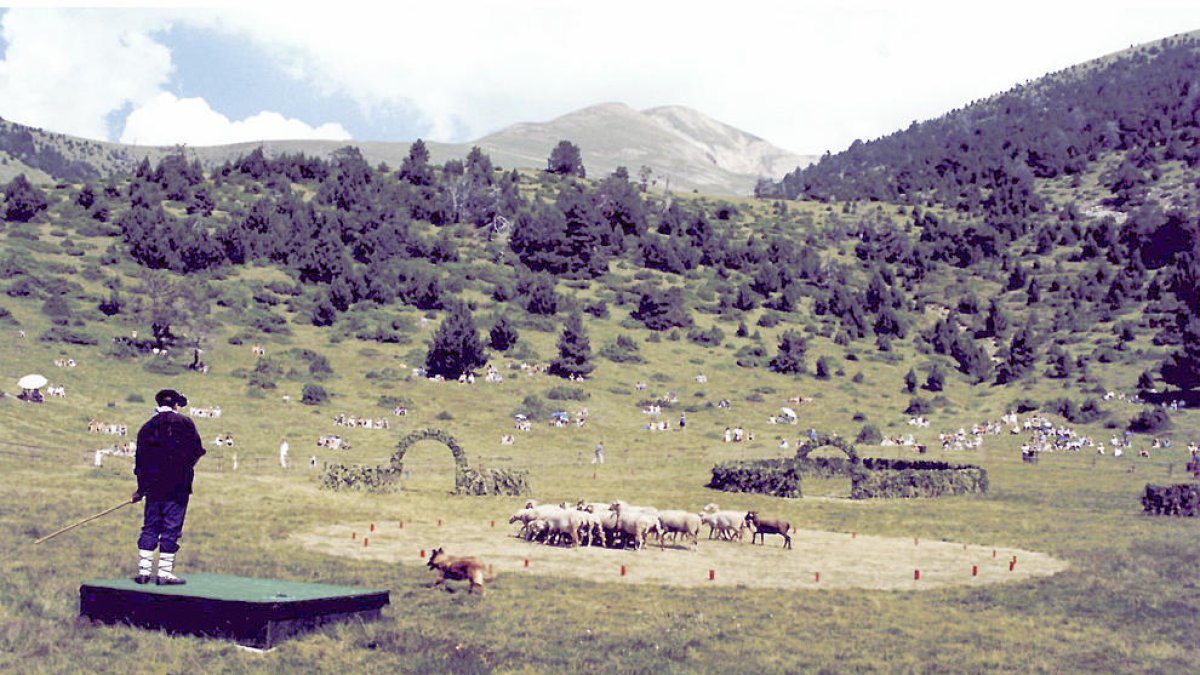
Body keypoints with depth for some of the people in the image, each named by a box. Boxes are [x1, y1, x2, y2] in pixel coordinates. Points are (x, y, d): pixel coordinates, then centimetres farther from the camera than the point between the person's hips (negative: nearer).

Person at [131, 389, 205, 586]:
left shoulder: (147, 427, 11)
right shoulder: (184, 422, -1)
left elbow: (140, 460, 11)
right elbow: (197, 451, -2)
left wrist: (141, 490, 18)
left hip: (153, 486, 4)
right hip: (178, 486, -4)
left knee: (150, 527, 11)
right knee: (171, 528, -1)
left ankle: (143, 571, 11)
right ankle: (165, 573, -2)